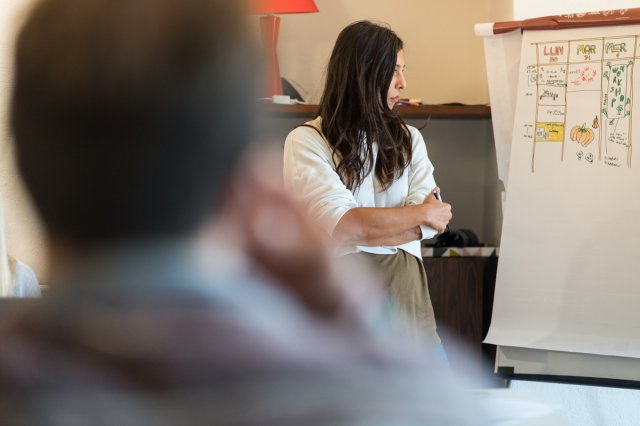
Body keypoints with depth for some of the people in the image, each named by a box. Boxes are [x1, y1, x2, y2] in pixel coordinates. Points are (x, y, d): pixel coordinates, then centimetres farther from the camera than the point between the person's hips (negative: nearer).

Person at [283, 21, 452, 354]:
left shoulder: (408, 139, 10)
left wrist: (362, 232, -15)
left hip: (402, 286, 4)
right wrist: (422, 214, -5)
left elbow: (427, 221, -2)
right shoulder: (306, 142, -6)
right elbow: (342, 226, -17)